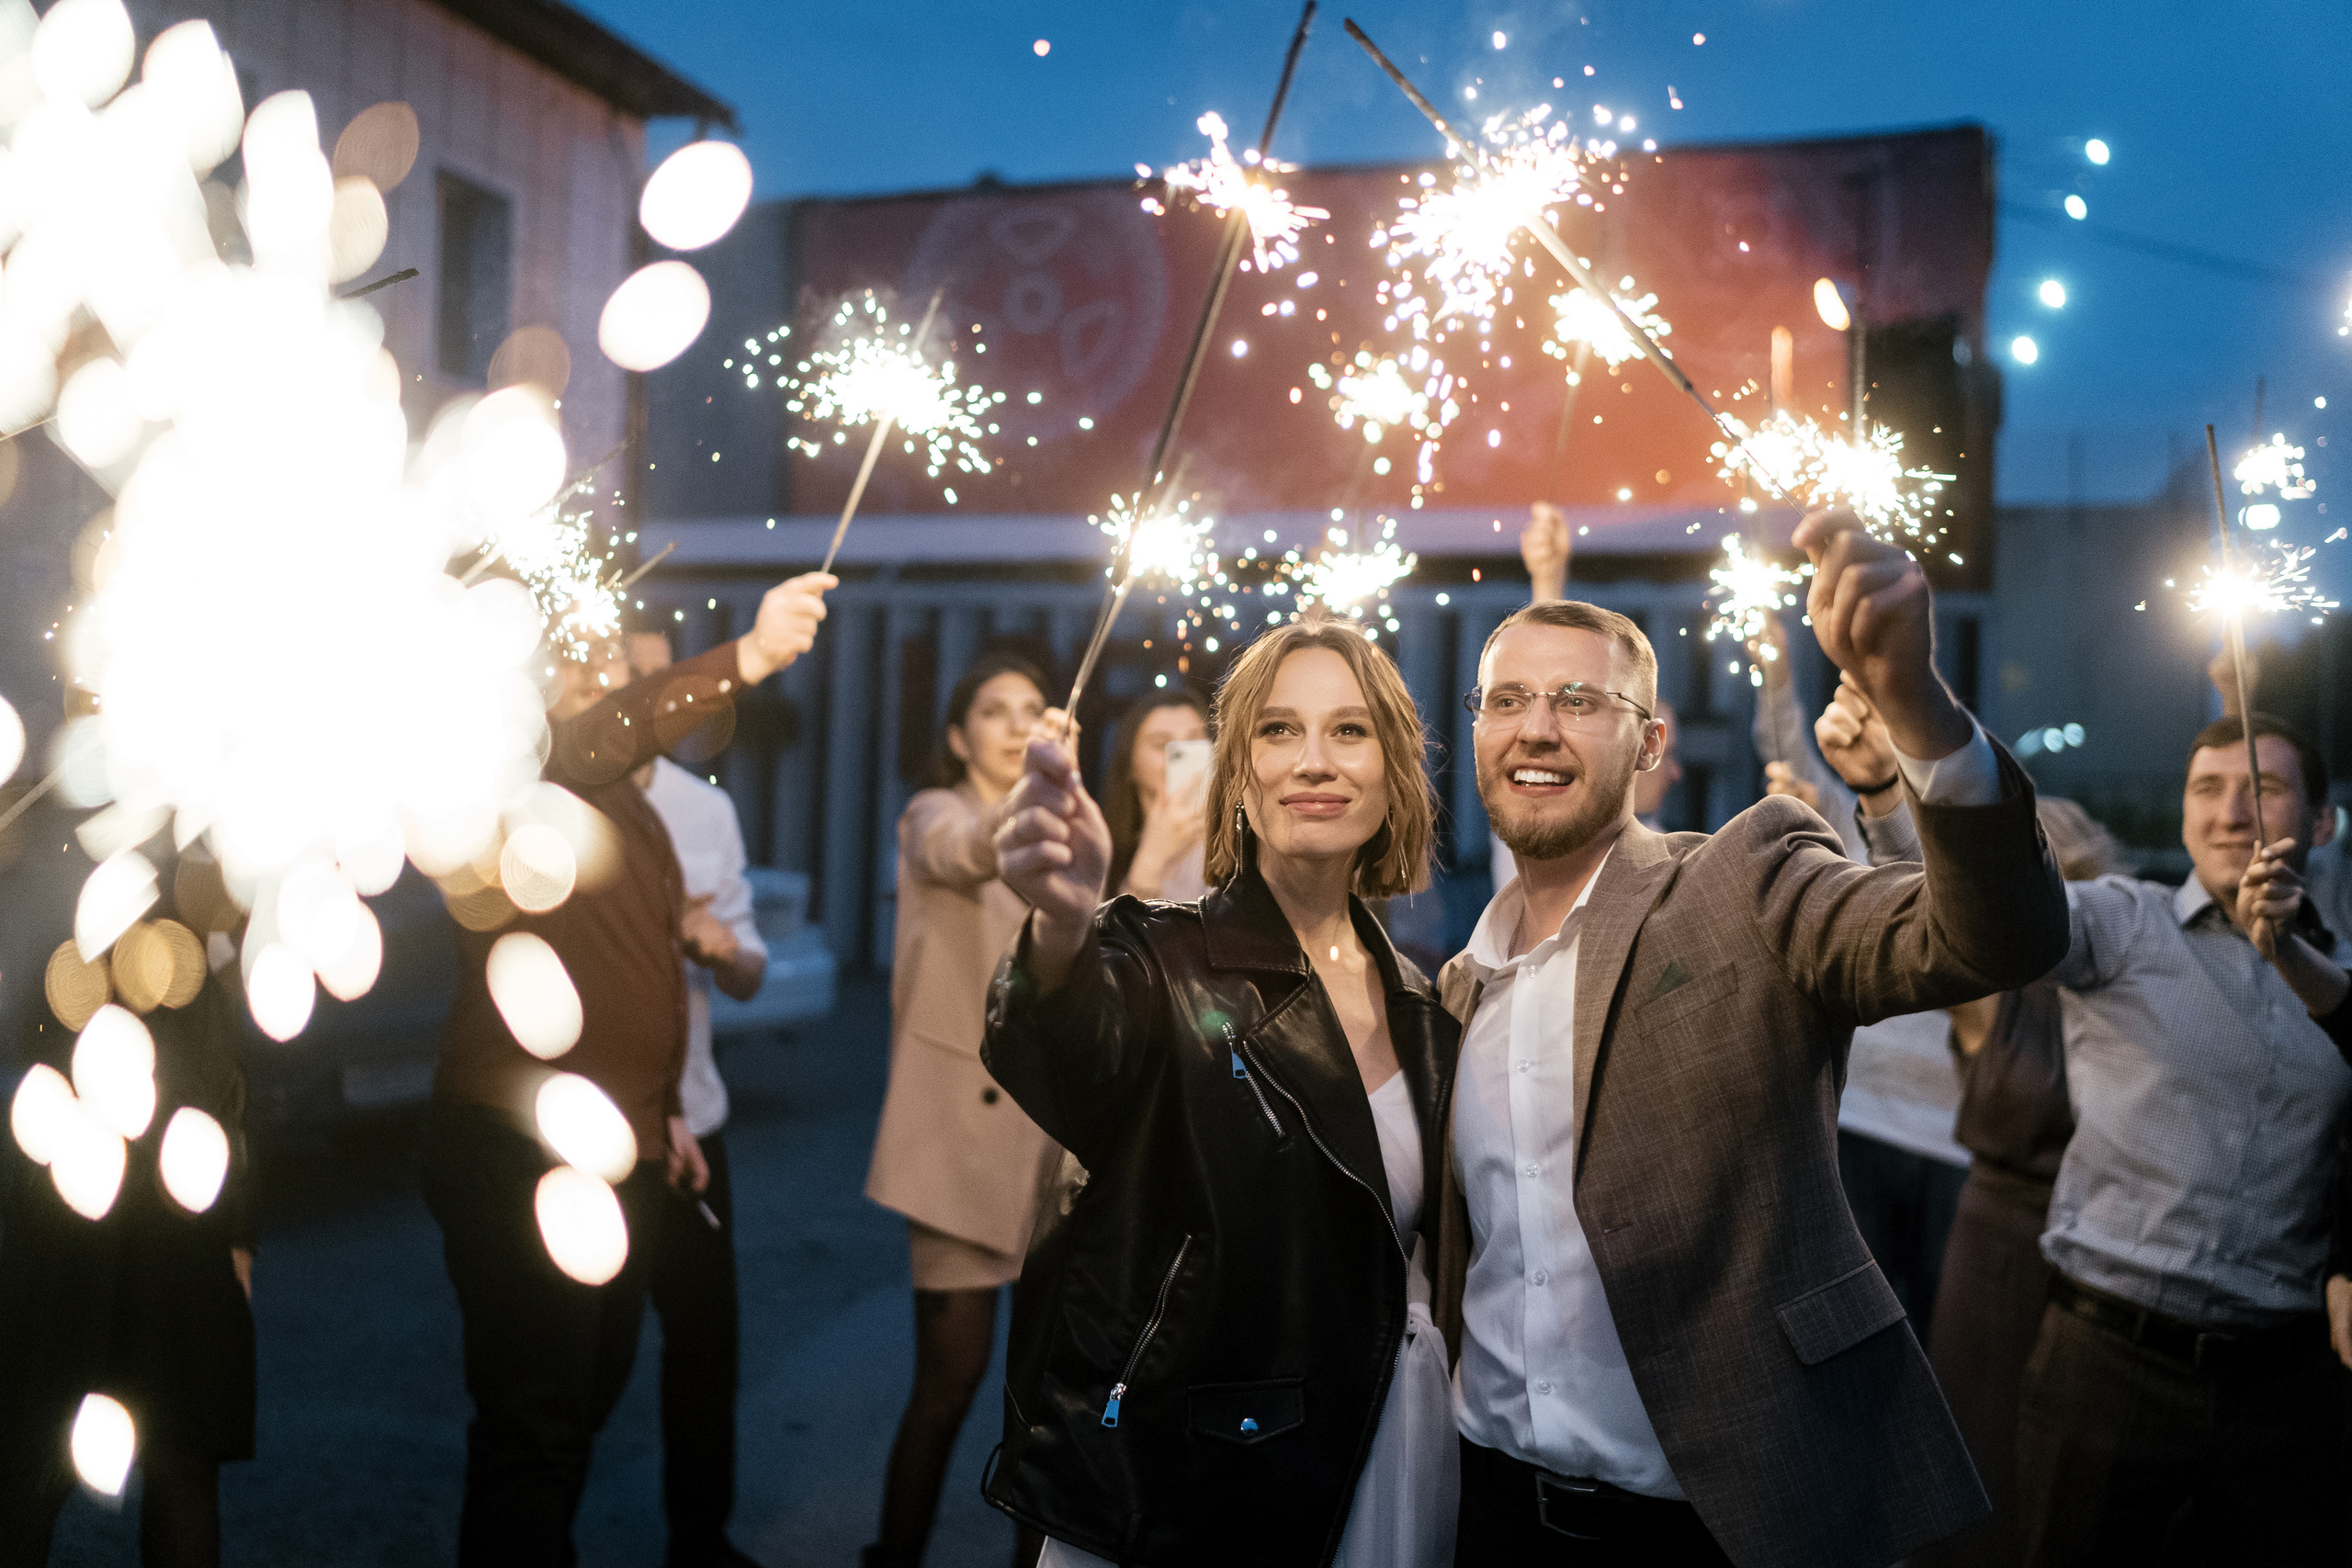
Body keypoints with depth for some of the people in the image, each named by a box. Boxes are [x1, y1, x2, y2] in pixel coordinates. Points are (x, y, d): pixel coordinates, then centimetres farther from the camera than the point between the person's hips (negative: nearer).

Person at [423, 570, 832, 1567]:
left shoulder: (631, 803, 17)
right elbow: (597, 742, -33)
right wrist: (745, 660, -43)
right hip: (517, 1152, -8)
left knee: (590, 1397, 19)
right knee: (531, 1426, -4)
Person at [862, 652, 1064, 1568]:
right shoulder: (936, 818, -5)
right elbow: (966, 852, -33)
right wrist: (1027, 799, -53)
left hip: (1055, 1134, 6)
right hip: (967, 1135, -6)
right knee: (952, 1377, -5)